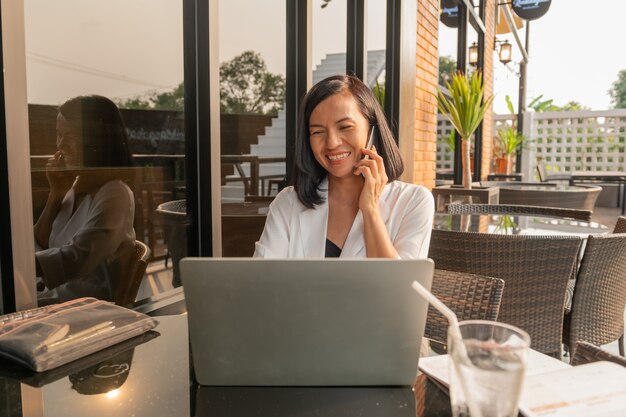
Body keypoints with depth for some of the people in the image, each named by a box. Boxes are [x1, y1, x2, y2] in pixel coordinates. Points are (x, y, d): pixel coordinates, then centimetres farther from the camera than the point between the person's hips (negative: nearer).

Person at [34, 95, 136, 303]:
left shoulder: (115, 194, -16)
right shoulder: (73, 187, 7)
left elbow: (77, 259, -23)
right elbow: (39, 247, 10)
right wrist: (56, 194, 0)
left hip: (88, 304, -7)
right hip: (52, 295, 7)